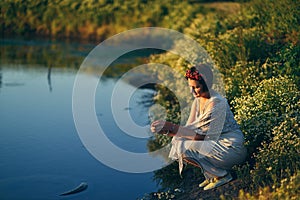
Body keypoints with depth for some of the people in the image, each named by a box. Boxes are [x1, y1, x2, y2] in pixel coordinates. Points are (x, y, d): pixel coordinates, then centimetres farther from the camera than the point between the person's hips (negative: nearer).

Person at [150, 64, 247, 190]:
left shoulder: (217, 104, -23)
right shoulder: (198, 101, 4)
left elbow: (202, 136, -24)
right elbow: (189, 130, 1)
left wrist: (172, 128, -27)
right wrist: (168, 131, -17)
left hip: (230, 146, -9)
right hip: (215, 142, 9)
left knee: (186, 148, -21)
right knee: (179, 143, -4)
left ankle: (221, 175, -5)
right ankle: (211, 175, 7)